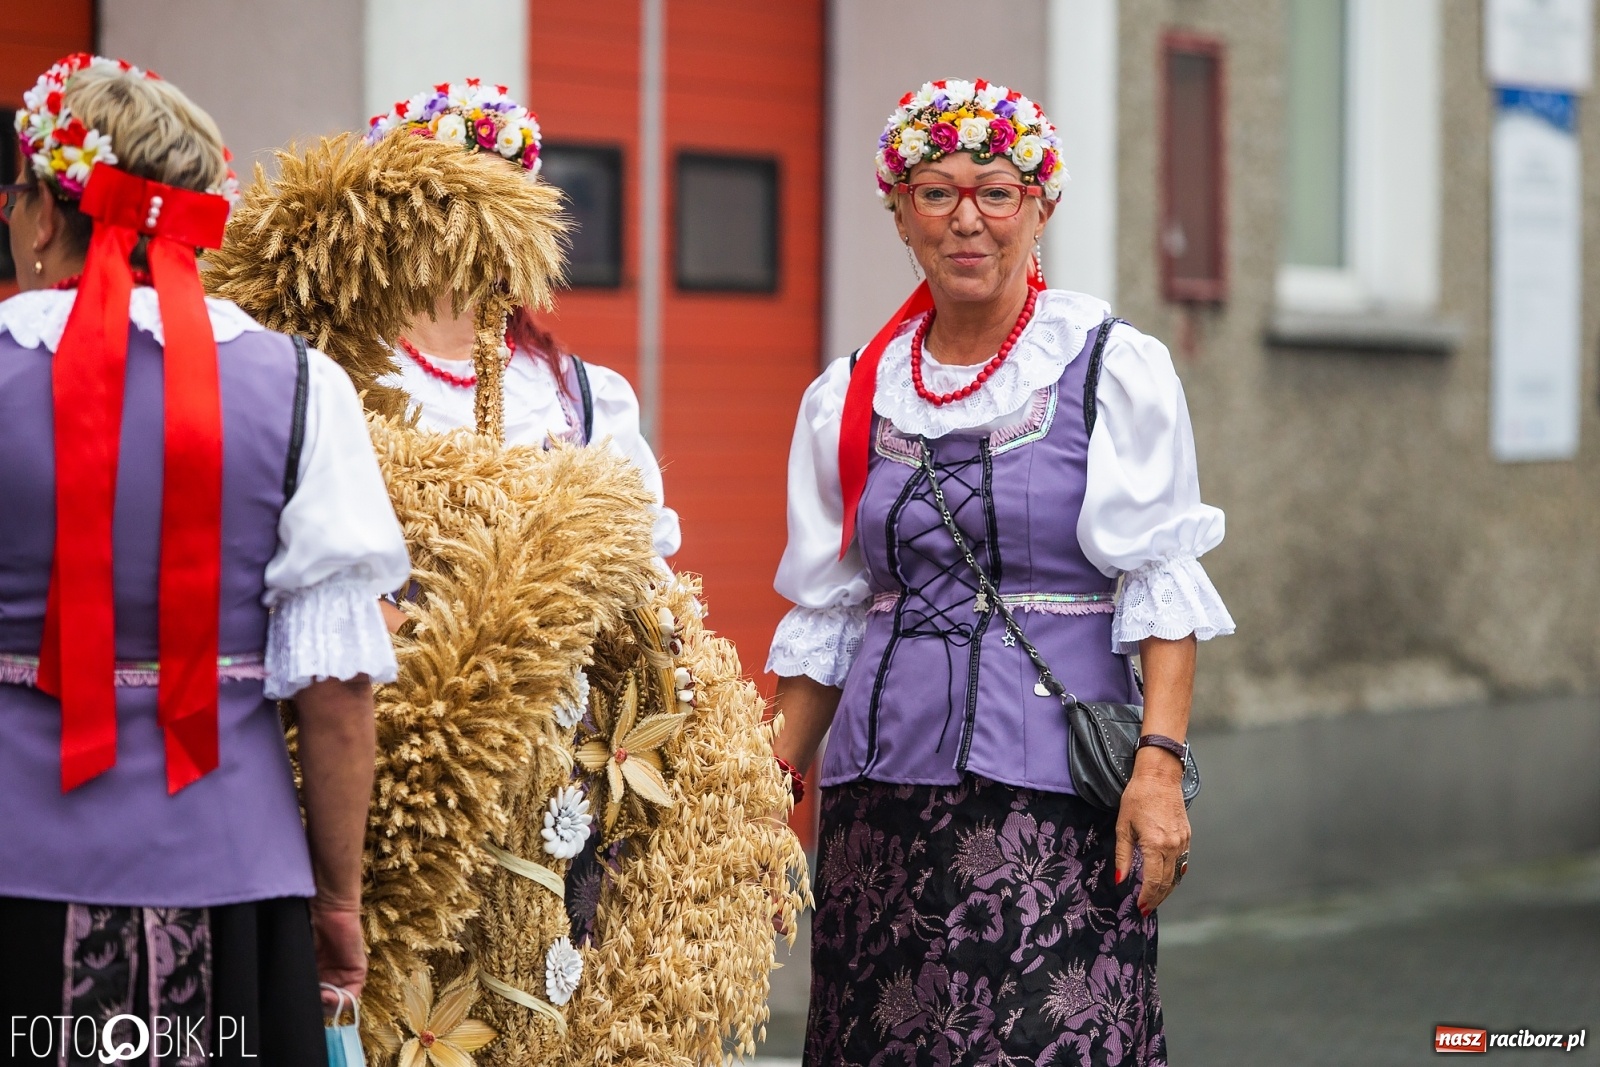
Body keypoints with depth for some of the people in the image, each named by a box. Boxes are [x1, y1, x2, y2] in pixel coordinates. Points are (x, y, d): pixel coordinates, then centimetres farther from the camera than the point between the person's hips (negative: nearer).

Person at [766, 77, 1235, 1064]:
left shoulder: (1115, 371, 1)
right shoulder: (851, 398, 12)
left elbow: (1162, 589, -4)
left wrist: (1160, 762, -15)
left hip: (1052, 796, -3)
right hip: (883, 793, 4)